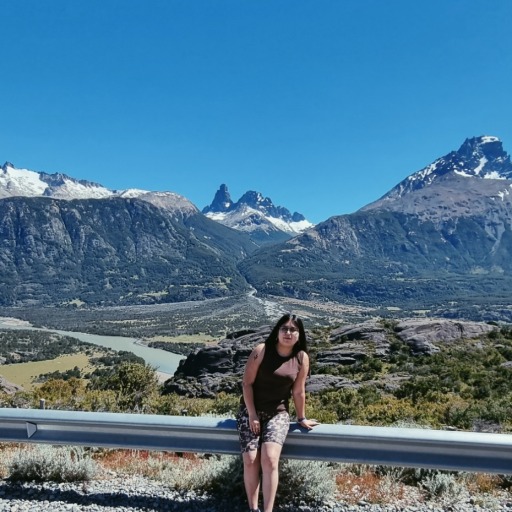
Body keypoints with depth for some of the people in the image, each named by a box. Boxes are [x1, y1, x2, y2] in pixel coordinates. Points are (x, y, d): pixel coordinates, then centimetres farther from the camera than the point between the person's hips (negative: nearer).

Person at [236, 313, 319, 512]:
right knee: (250, 461, -10)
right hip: (250, 410, 0)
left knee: (269, 459, -20)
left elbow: (298, 391, 4)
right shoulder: (261, 350, -13)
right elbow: (247, 383, -10)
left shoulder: (302, 358, -7)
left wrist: (301, 418, 11)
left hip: (278, 413, 1)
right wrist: (252, 414, -12)